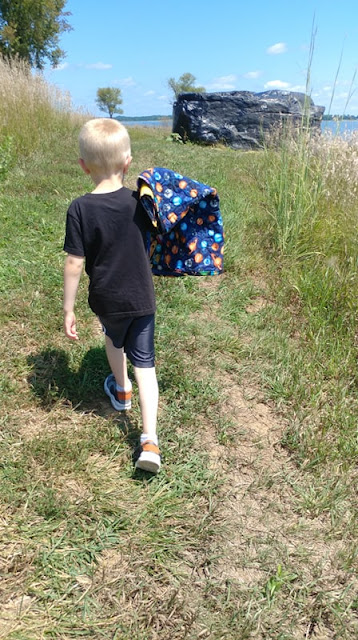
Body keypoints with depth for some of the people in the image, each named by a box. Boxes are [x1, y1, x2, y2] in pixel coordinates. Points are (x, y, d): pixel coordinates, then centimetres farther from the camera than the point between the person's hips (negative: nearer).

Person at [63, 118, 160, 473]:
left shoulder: (80, 209, -16)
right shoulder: (140, 201, -8)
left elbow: (74, 263, -15)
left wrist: (68, 309, -6)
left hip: (106, 300, -1)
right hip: (141, 298, 1)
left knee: (114, 340, 30)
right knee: (144, 363, 7)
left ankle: (122, 391, 54)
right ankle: (150, 441, 1)